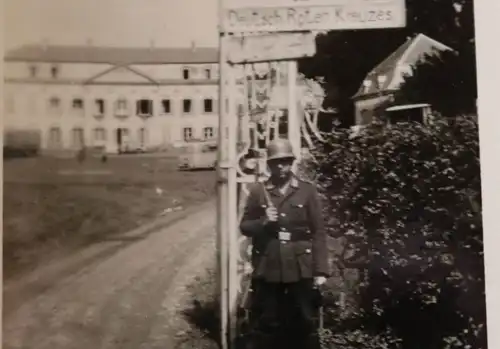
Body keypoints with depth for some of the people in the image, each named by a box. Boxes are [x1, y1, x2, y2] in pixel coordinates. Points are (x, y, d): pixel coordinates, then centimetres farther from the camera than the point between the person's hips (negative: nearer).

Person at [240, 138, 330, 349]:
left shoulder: (307, 191, 1)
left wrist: (321, 270, -6)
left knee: (308, 323, 9)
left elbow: (319, 233, 0)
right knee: (265, 324, 10)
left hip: (300, 268, -1)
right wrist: (263, 222, -14)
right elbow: (244, 227, 7)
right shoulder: (258, 192, 4)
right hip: (267, 268, 1)